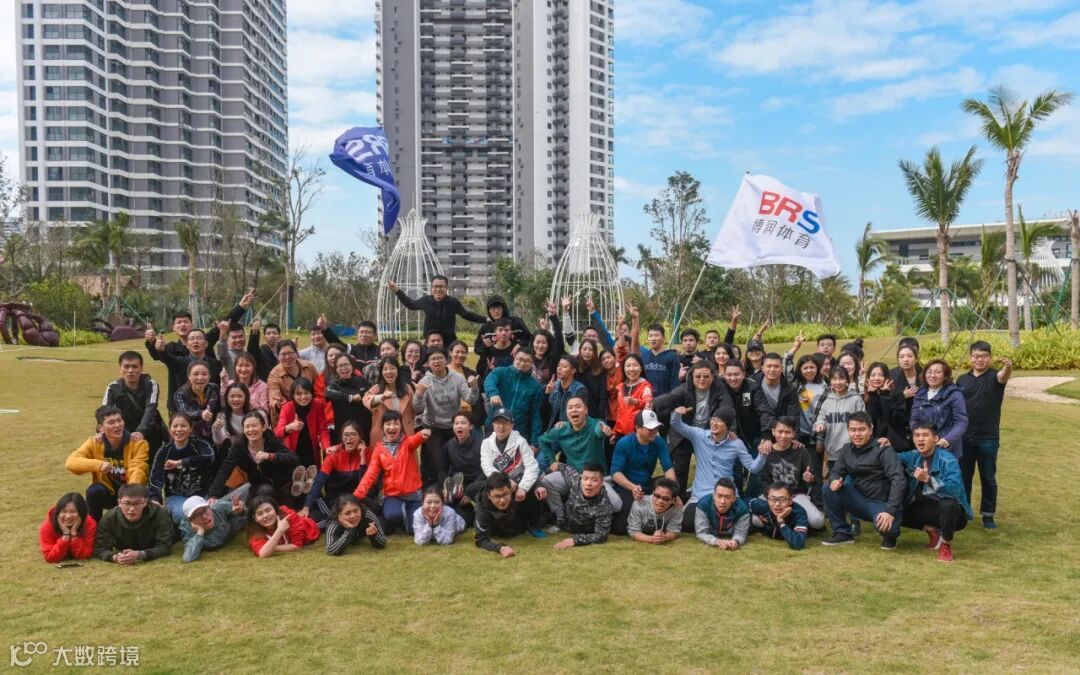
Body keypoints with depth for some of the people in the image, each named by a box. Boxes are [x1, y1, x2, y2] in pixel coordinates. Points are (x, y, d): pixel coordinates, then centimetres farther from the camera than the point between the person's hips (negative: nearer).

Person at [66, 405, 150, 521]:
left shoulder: (138, 443, -16)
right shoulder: (94, 442, -10)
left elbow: (138, 470, -27)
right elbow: (71, 462, -22)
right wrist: (98, 464, -38)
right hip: (108, 492, 1)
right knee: (94, 491, -29)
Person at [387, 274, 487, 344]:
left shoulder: (453, 302, -10)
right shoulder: (426, 300, -5)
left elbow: (467, 314, 1)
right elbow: (410, 304, 14)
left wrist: (485, 320, -5)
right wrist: (397, 290, 15)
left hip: (449, 343, -2)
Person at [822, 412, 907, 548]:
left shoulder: (883, 450, -15)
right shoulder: (847, 449, 4)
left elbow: (898, 480, -25)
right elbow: (835, 471, 9)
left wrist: (890, 511, -35)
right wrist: (834, 480, -19)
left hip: (883, 503, -5)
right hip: (861, 501, 5)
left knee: (884, 526, -36)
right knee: (830, 490, -15)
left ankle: (891, 535, 5)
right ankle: (843, 533, 1)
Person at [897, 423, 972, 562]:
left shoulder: (948, 460, -19)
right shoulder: (912, 457, -1)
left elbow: (954, 489, -32)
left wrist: (928, 479, -42)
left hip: (950, 511, -6)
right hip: (925, 508, 6)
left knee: (948, 504, -39)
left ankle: (946, 545, -14)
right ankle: (932, 531, 7)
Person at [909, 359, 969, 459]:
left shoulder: (954, 394, -6)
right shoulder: (920, 393, 11)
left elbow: (962, 422, -12)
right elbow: (914, 419, 12)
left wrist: (948, 439, -27)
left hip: (948, 449, -5)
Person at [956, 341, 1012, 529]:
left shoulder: (994, 376, -4)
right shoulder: (962, 379, 6)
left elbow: (1004, 376, -29)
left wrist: (1008, 367, -53)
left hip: (988, 438, -3)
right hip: (964, 437, 3)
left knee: (988, 478, 7)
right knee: (963, 476, 11)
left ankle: (988, 515, 19)